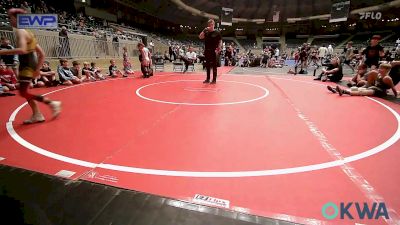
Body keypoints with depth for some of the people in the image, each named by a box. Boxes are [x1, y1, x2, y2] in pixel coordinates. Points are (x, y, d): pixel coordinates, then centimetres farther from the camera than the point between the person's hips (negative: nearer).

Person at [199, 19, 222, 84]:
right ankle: (208, 79, 18)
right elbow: (200, 37, -5)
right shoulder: (206, 32, 9)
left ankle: (214, 79, 6)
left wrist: (218, 49, -14)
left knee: (214, 66, 0)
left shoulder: (217, 33, 0)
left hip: (214, 52, -4)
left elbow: (220, 41, -1)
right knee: (208, 66, 9)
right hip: (207, 51, 4)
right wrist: (204, 30, -12)